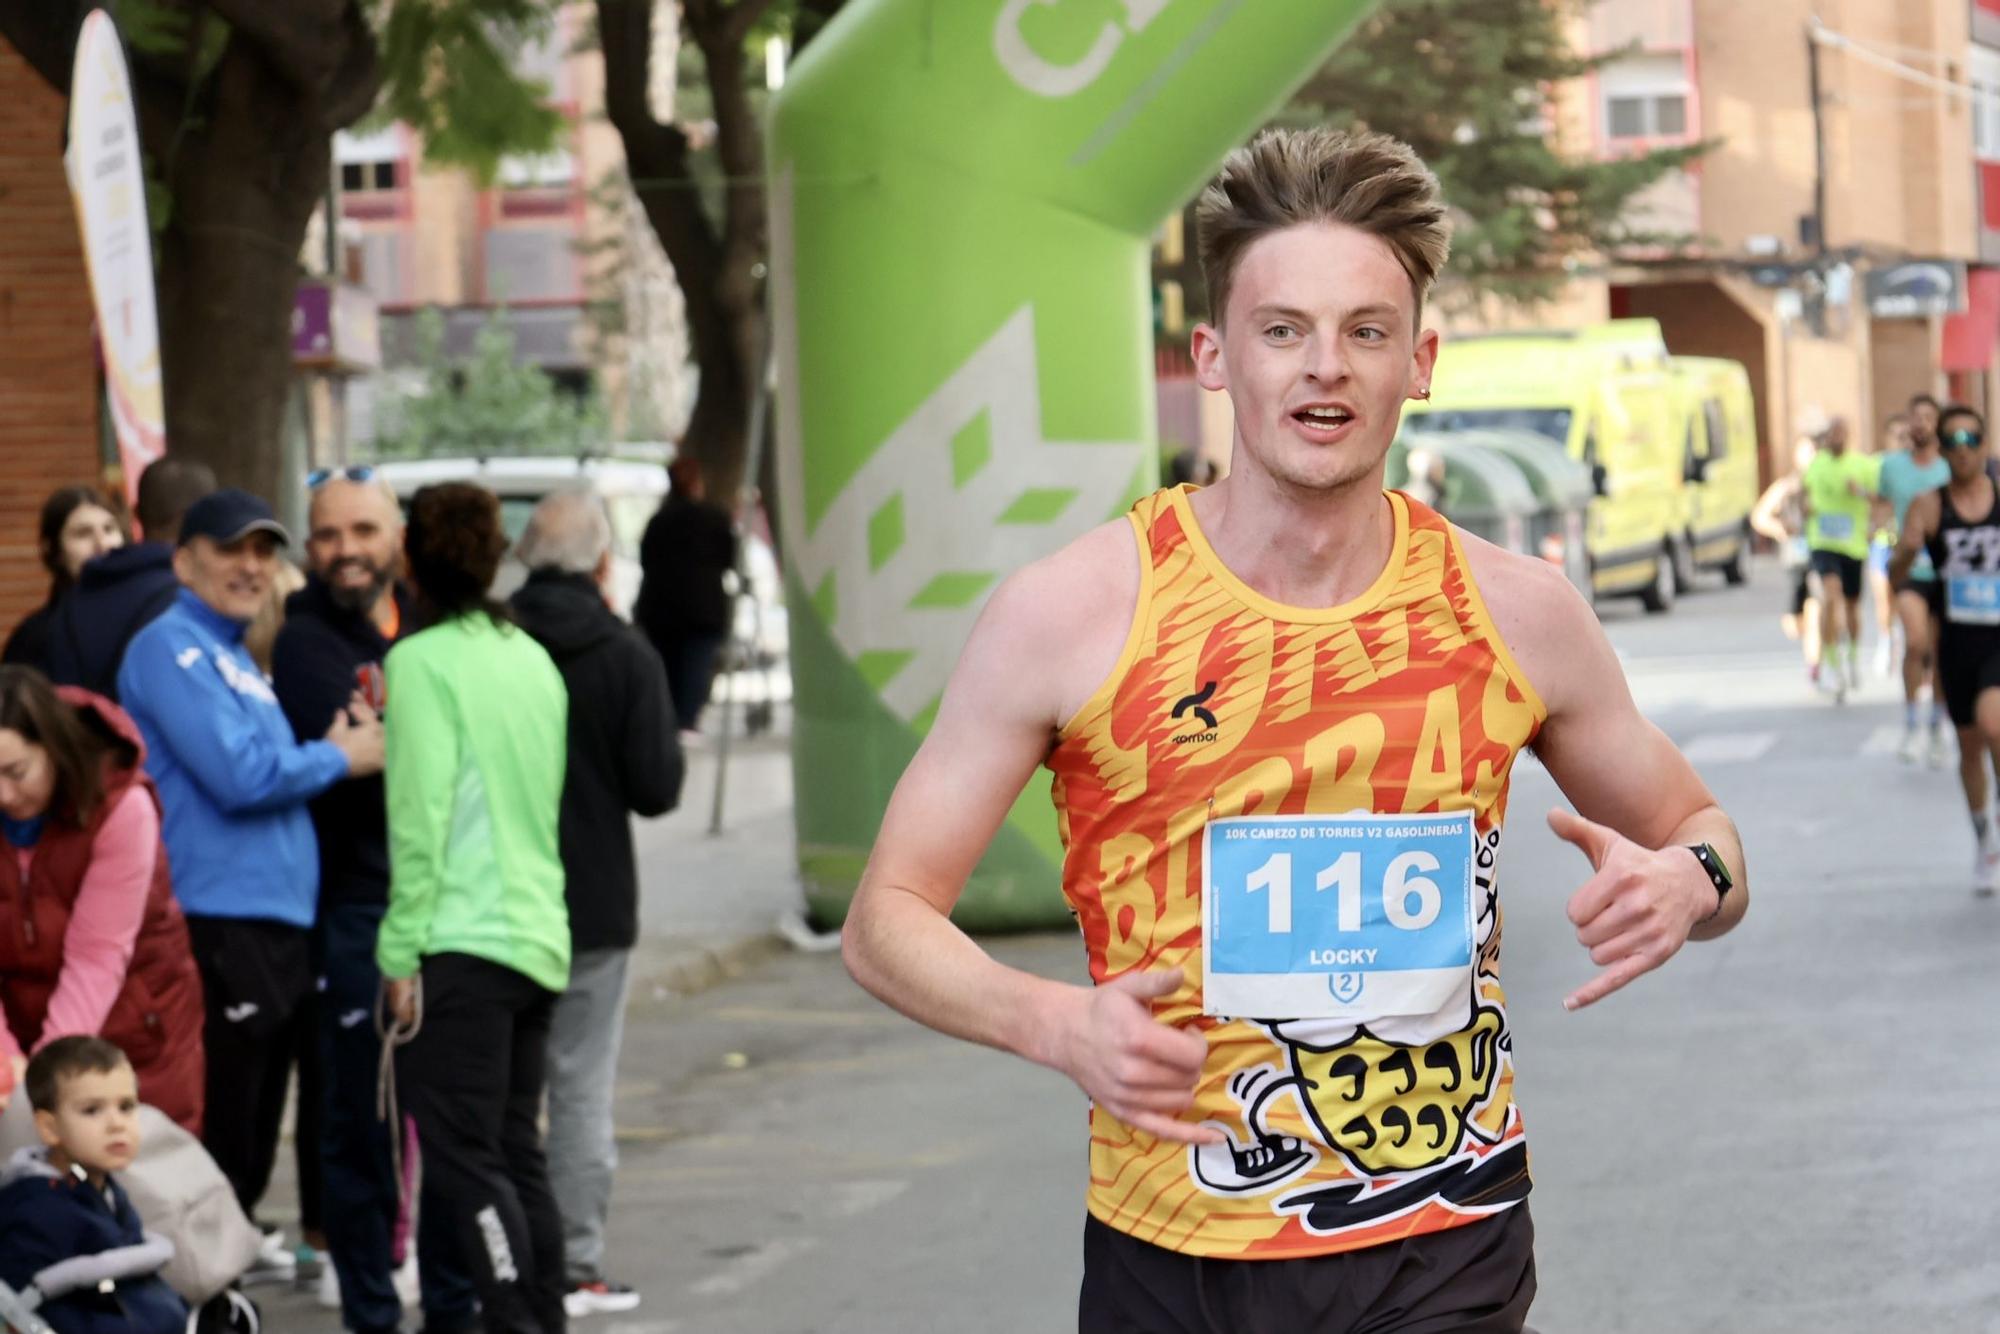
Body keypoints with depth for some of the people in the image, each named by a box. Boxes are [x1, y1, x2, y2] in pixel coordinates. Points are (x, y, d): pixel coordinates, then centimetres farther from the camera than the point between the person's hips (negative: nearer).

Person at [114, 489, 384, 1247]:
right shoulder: (171, 648, -9)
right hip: (217, 924, -10)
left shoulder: (232, 654, 21)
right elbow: (237, 776, -19)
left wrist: (344, 745, 8)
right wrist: (339, 757, -5)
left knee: (251, 1151, 14)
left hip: (276, 927, 10)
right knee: (218, 1148, -8)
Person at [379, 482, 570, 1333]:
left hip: (461, 940, -8)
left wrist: (402, 951, -11)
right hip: (540, 936, 8)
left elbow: (421, 817, -14)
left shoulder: (422, 662, -9)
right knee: (517, 1153, 13)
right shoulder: (533, 659, 13)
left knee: (464, 1159, -6)